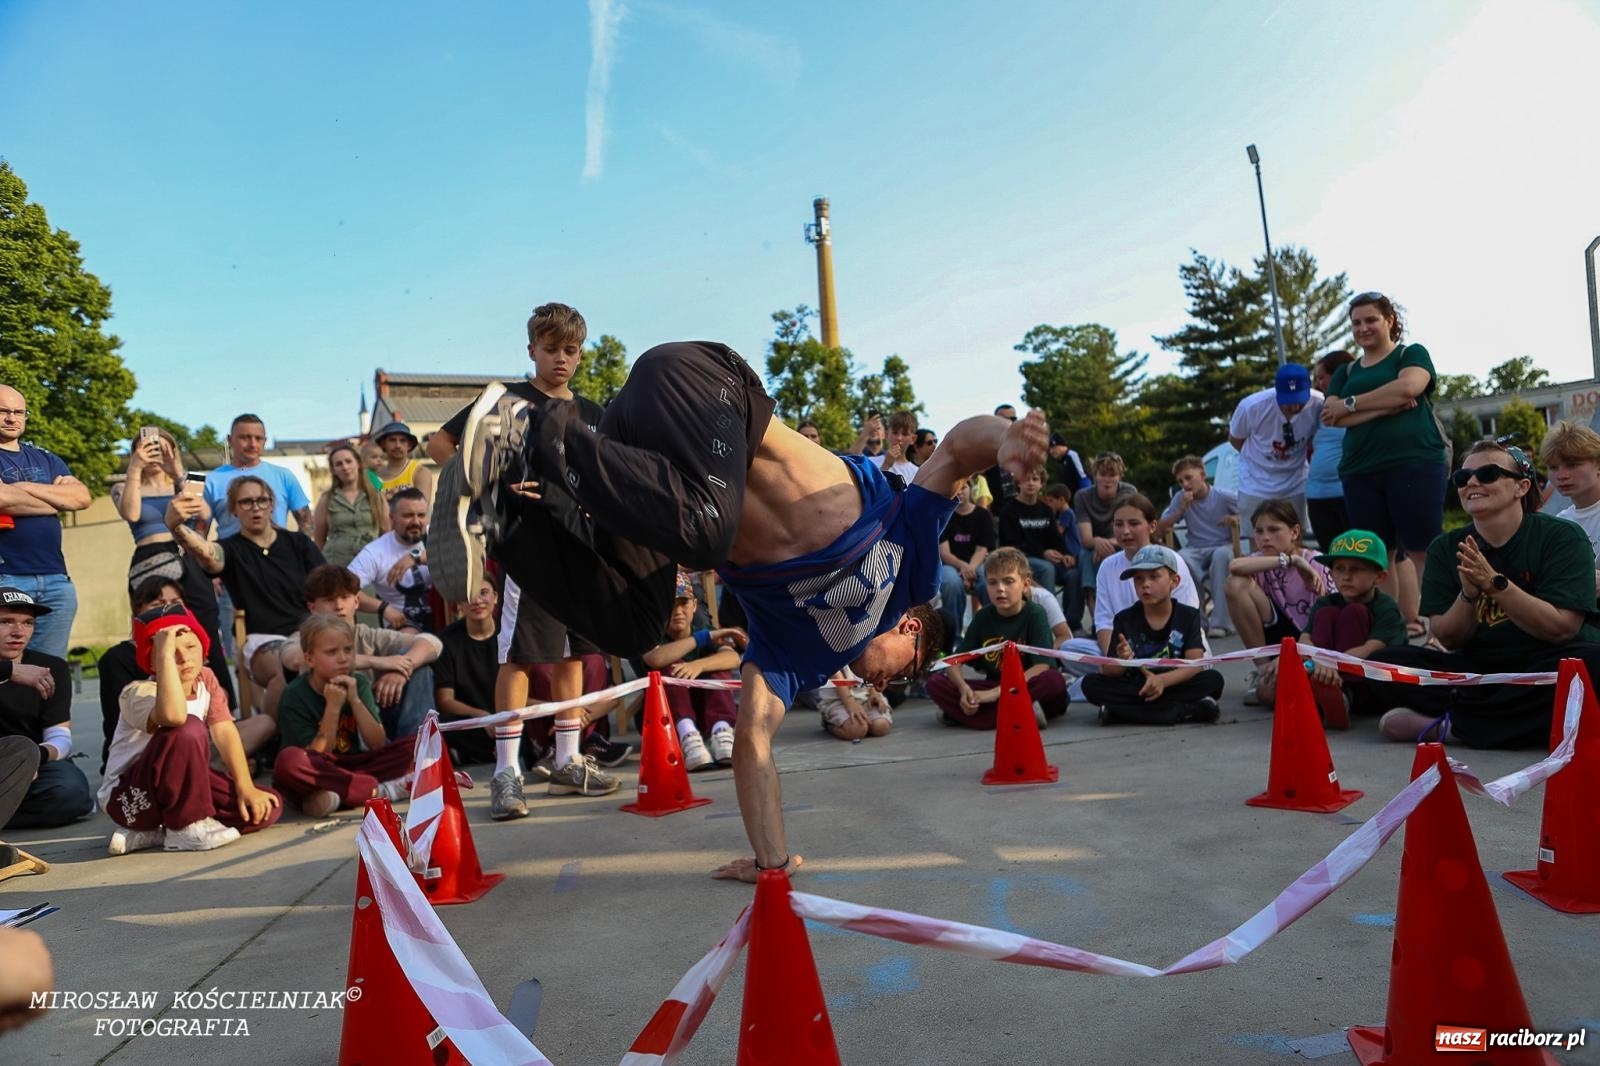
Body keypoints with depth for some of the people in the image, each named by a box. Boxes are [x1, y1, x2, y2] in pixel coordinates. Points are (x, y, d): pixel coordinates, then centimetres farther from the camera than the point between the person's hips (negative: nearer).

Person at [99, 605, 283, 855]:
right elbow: (173, 715, -47)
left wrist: (246, 787, -14)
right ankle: (188, 827, -17)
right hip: (129, 797, -7)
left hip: (180, 785, 7)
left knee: (268, 807, -11)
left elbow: (225, 731, -6)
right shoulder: (138, 693, -22)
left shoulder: (205, 679, -1)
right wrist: (166, 654, -41)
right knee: (188, 730, -35)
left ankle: (152, 834, -4)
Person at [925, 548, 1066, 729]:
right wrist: (963, 688, -22)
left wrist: (998, 691, -25)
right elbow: (955, 661, 0)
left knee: (1055, 681, -36)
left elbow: (1042, 666, -18)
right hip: (991, 687, 3)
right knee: (935, 683, -16)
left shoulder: (1035, 614, -7)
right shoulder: (983, 617, 4)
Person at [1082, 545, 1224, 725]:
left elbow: (1195, 664, -12)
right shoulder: (1124, 619, 0)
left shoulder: (1188, 616, 0)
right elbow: (1108, 672, -5)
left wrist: (1163, 680, -30)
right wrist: (1121, 662, -29)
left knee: (1213, 679, -24)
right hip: (1134, 688, 1)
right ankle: (1187, 711, -28)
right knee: (1091, 684, -25)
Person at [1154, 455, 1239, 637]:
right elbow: (1159, 531, 0)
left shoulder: (1224, 497, -3)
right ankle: (1197, 620, -22)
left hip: (1222, 547, -2)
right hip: (1195, 550, 2)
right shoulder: (1181, 499, 3)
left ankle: (1221, 621, -34)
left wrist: (1237, 520, -15)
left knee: (1221, 555, -38)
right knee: (1180, 559, -34)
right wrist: (1181, 510, -10)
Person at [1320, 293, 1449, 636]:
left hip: (1415, 464, -4)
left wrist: (1350, 404, -4)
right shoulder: (1345, 372, 20)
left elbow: (1408, 387, -12)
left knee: (1422, 550, -8)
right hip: (1360, 472, 4)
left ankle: (1426, 622, -6)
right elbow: (1331, 417, 3)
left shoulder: (1412, 354, 10)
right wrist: (1386, 407, -9)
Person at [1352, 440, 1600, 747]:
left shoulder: (1562, 536, -4)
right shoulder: (1446, 548, 3)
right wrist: (1468, 594, -21)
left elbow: (1561, 628, -14)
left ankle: (1442, 726, -27)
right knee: (1382, 663, -17)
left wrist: (1495, 583, -25)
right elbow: (1450, 640, -2)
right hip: (1477, 672, 3)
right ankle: (1530, 720, -23)